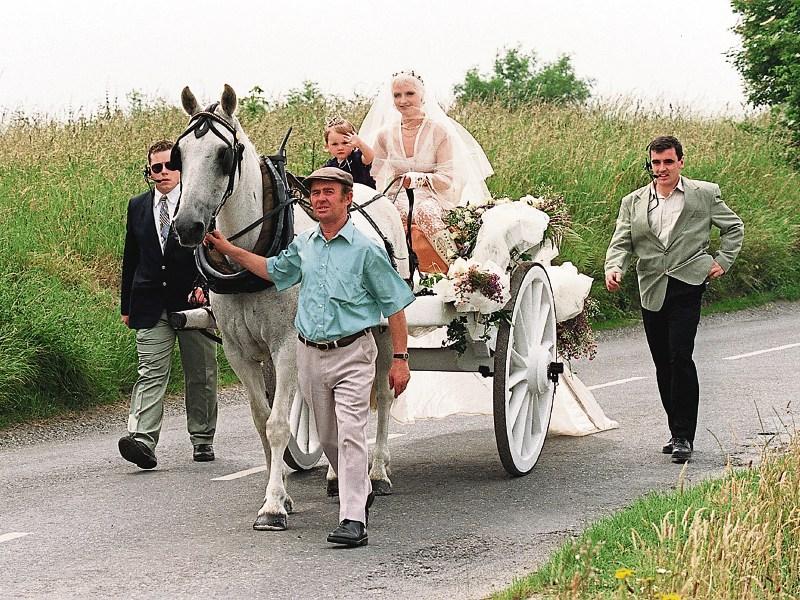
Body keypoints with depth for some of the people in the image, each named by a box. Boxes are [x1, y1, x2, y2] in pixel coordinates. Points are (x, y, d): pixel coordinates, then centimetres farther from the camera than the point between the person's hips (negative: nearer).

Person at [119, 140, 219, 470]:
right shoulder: (138, 206, 11)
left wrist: (205, 285, -21)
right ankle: (143, 440, -21)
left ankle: (202, 438, 21)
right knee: (150, 374, -9)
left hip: (193, 302, -2)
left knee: (200, 375, 8)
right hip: (151, 304, 2)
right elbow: (130, 258, 16)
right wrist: (126, 305, 14)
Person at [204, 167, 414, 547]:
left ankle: (353, 519, -18)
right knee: (328, 437, 15)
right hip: (310, 355, 6)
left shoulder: (366, 249, -8)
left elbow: (395, 305, -5)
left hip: (352, 354, -6)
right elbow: (274, 271, 28)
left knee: (350, 433, -14)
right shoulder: (303, 246, 7)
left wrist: (400, 359, -8)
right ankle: (360, 491, 38)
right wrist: (228, 249, 21)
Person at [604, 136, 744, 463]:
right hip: (652, 291, 4)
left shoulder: (705, 194, 6)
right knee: (663, 363, 8)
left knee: (680, 356, -16)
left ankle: (684, 436, -11)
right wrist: (613, 268, -16)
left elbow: (734, 227, 18)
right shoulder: (633, 202, 12)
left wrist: (723, 261, 5)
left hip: (687, 285, -4)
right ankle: (677, 432, 20)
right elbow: (621, 242, 4)